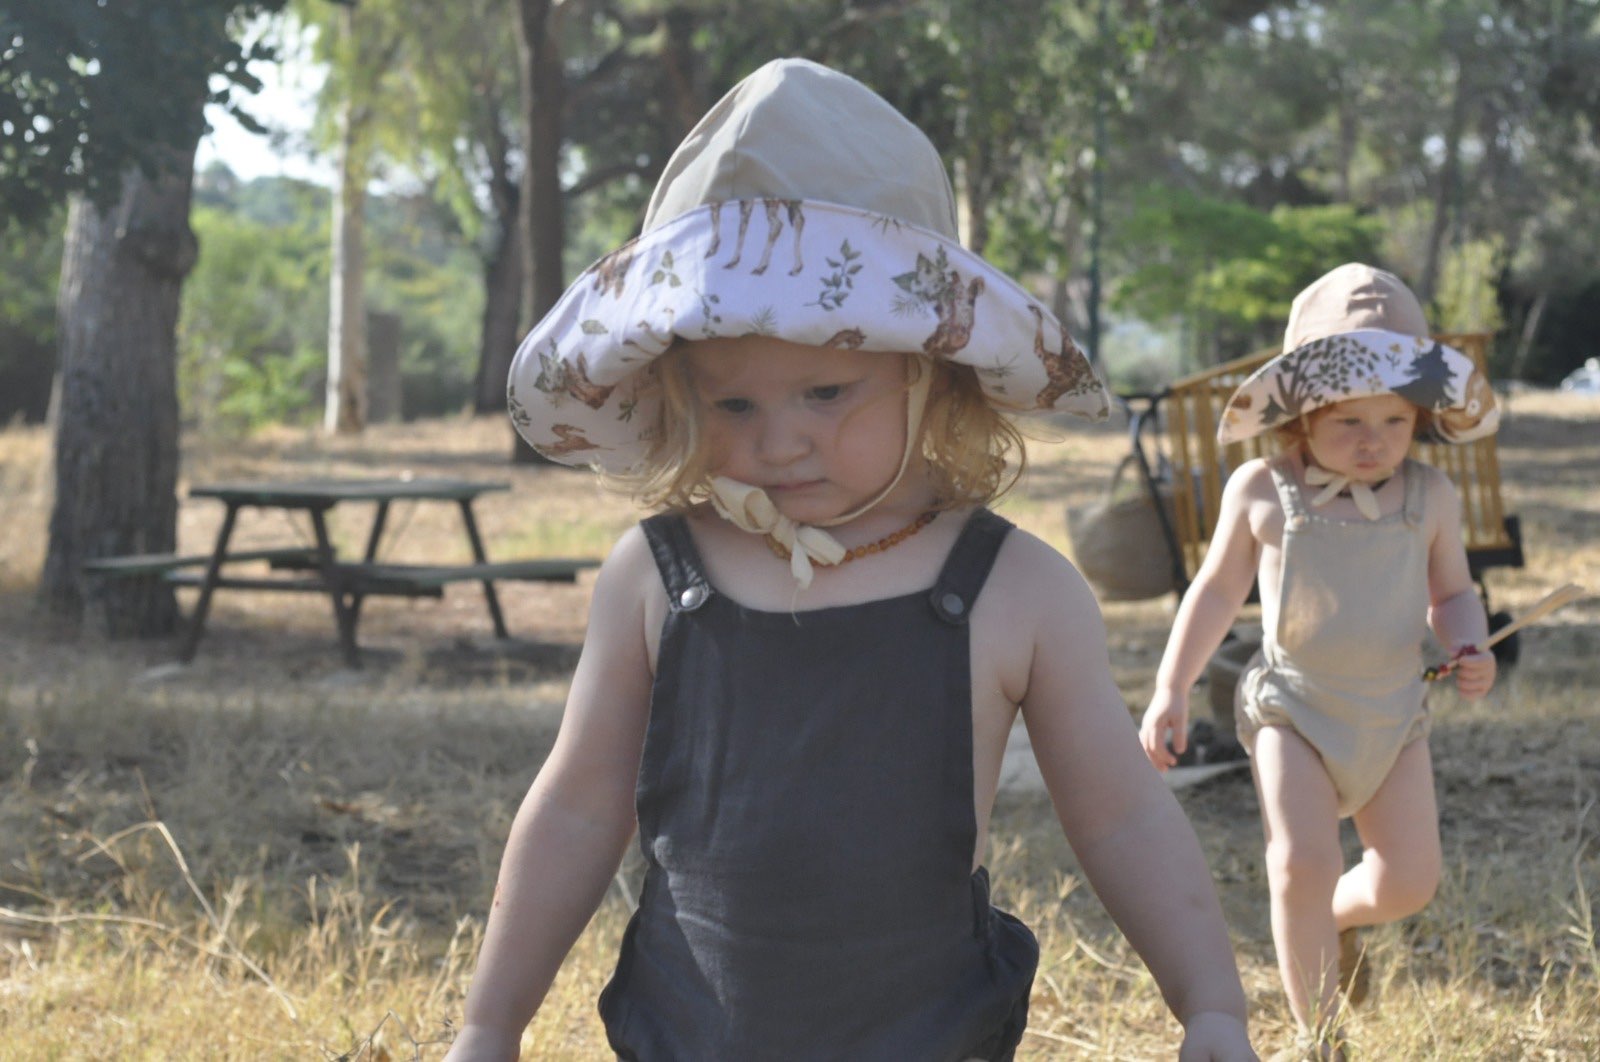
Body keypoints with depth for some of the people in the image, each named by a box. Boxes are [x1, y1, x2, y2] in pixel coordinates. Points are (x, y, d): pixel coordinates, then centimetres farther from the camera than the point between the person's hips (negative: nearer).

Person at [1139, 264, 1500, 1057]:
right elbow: (1218, 589, 5)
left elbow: (1451, 592, 11)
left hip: (1393, 714, 3)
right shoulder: (1261, 491, -7)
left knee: (1408, 881, 0)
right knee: (1301, 864, -18)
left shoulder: (1429, 497, -3)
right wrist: (1170, 690, 2)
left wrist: (1469, 649, -11)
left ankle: (1337, 916, 35)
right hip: (1293, 708, -2)